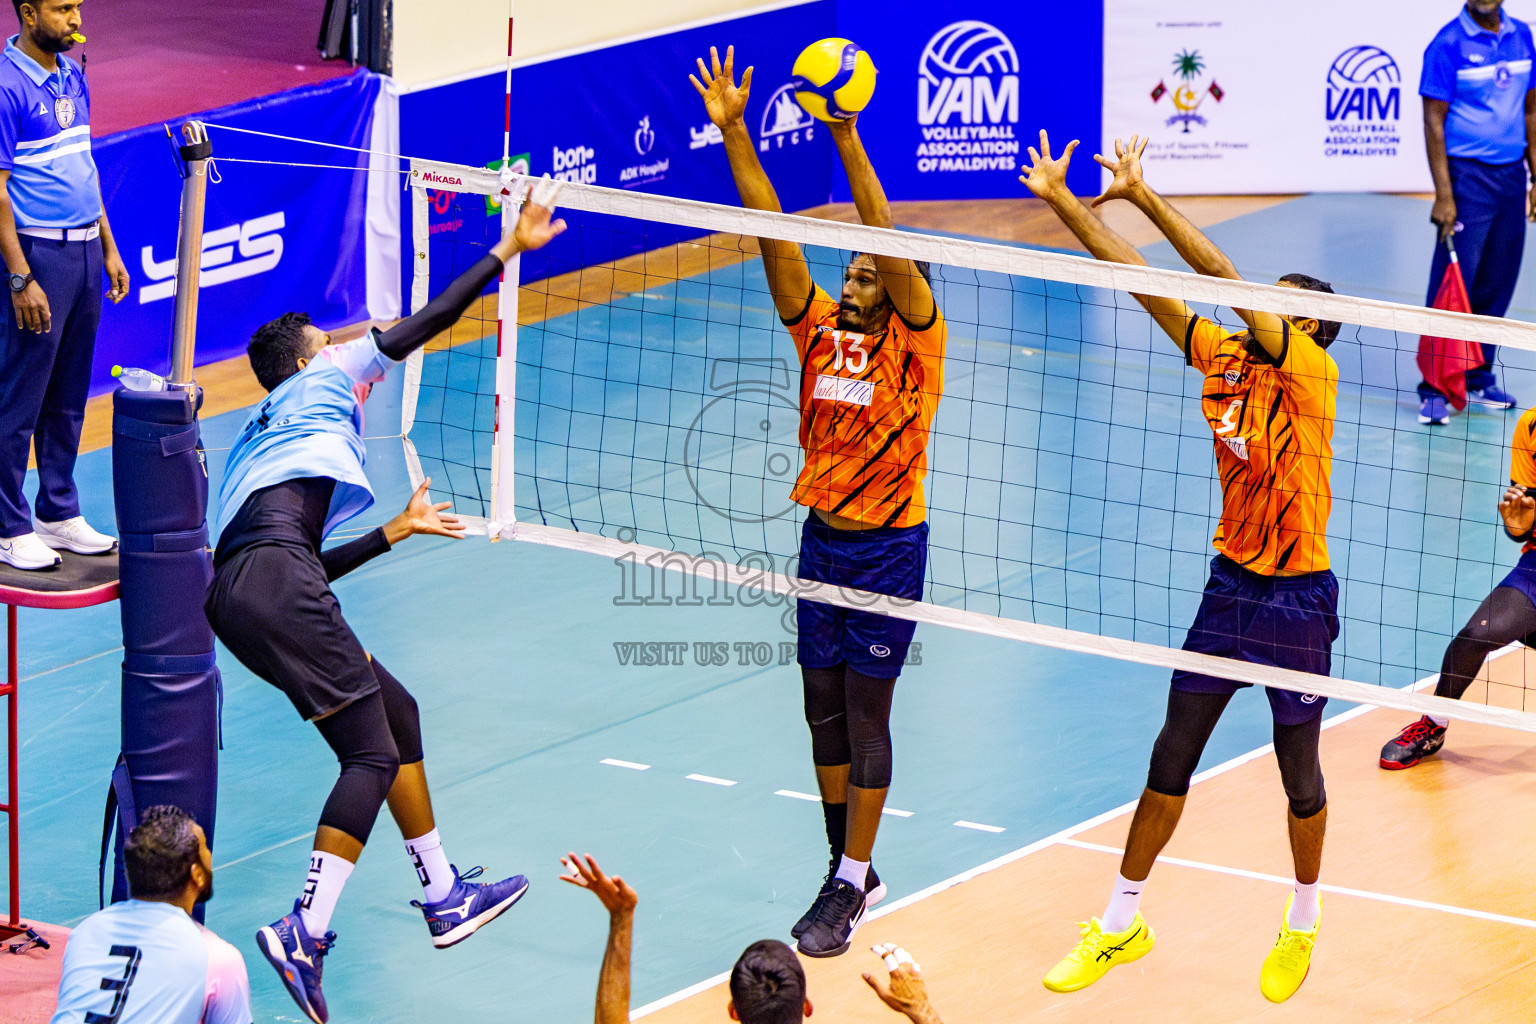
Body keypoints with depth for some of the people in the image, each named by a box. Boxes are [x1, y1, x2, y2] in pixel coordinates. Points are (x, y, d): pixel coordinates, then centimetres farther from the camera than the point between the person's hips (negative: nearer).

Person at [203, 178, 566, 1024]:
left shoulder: (261, 440, 35)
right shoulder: (319, 383, 15)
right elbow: (421, 327, 10)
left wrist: (393, 533, 46)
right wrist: (507, 251, 15)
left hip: (241, 593, 9)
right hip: (270, 582, -9)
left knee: (396, 709, 20)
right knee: (373, 755, -11)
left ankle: (443, 896, 26)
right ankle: (305, 931, -22)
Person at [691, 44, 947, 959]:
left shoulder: (914, 343, -10)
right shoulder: (820, 328, 3)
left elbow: (889, 241, -24)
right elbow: (773, 231, -3)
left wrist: (847, 137, -33)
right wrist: (734, 132, -11)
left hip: (887, 548, -6)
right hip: (822, 537, 6)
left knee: (865, 714, -2)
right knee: (824, 710, 10)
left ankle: (849, 887, 2)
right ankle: (851, 871, 21)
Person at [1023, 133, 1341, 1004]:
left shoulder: (1312, 375, -16)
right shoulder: (1225, 358, 2)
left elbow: (1227, 278, -26)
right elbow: (1143, 281, 1)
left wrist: (1144, 196, -26)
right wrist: (1063, 202, -4)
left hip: (1298, 598, -6)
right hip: (1231, 585, 6)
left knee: (1300, 772, 9)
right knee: (1172, 758, 9)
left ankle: (1303, 923, 30)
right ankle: (1122, 925, 18)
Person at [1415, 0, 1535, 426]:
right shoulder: (1448, 44, -9)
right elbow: (1434, 123, -10)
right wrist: (1444, 196, -16)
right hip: (1467, 177, -6)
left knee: (1496, 286, 9)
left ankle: (1478, 379, 20)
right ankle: (1434, 390, -1)